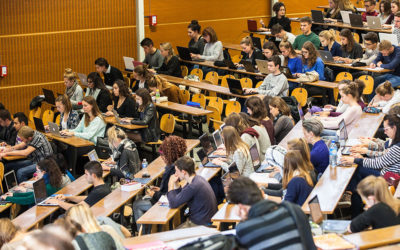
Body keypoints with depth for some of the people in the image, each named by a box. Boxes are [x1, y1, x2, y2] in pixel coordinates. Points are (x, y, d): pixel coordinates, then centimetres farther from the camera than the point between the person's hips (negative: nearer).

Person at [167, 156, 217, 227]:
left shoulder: (193, 186, -26)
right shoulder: (197, 178, 4)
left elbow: (173, 204, -19)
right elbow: (180, 195, 18)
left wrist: (171, 184, -7)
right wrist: (176, 183, 1)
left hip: (201, 224, -9)